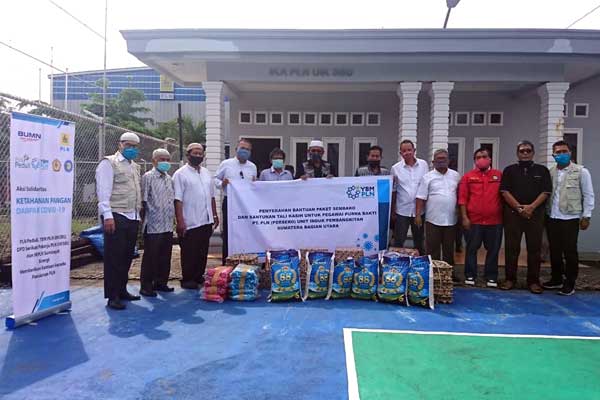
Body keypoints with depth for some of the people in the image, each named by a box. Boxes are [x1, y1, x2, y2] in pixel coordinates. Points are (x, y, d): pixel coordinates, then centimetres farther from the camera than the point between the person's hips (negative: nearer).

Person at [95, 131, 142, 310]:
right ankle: (112, 296, 5)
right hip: (116, 217, -7)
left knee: (127, 256, 13)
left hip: (133, 218, 7)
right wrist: (107, 216, -18)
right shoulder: (109, 163, -3)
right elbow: (103, 191, -11)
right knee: (114, 257, -2)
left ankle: (121, 290, 24)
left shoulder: (135, 166, 20)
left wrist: (139, 214, 13)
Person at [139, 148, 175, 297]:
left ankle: (161, 282, 26)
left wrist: (173, 218, 14)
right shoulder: (148, 177, -7)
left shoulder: (169, 179, 14)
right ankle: (146, 286, 12)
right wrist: (145, 220, -11)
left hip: (168, 225, 7)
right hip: (153, 226, -7)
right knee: (150, 257, 2)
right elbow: (143, 201, -10)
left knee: (165, 256, 13)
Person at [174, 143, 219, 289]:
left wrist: (215, 215, 15)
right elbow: (177, 200, -11)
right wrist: (180, 221, -16)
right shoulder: (180, 174, -6)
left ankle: (199, 276, 26)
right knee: (189, 253, 3)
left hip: (206, 221, 6)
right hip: (190, 223, -6)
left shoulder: (206, 173, 14)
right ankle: (187, 279, 16)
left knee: (203, 252, 13)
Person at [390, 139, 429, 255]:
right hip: (402, 211, -1)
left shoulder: (423, 164, 0)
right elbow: (393, 191, 2)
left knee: (419, 242, 15)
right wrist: (392, 211, 2)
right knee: (398, 242, 3)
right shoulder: (396, 168, -3)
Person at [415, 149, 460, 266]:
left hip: (451, 220, 3)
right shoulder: (427, 177, -1)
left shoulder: (455, 176, 8)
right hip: (433, 220, -3)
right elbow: (421, 198, -4)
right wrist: (418, 215, -10)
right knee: (432, 249, 4)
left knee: (449, 249, 13)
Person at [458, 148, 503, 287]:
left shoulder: (499, 175, 7)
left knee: (493, 250, 8)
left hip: (495, 220, 1)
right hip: (473, 220, -1)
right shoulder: (468, 176, 4)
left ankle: (491, 277, 19)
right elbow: (462, 198, 0)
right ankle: (470, 276, 16)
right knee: (471, 249, 6)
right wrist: (464, 217, -7)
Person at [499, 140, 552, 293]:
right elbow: (505, 191, -1)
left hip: (535, 214, 1)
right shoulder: (509, 170, 9)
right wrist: (519, 207, -11)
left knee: (534, 248, 2)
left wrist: (531, 207, -12)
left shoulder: (542, 170, 10)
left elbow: (546, 192, 1)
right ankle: (510, 279, 11)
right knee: (511, 248, 2)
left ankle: (533, 281, 11)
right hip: (512, 213, 0)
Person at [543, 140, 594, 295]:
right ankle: (556, 279, 26)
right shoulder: (549, 173, 7)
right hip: (552, 218, 4)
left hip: (570, 219, -4)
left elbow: (588, 195, -2)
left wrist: (586, 216, -5)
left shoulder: (581, 172, -2)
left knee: (570, 251, 1)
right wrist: (544, 213, 5)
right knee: (555, 251, 12)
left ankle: (569, 283, 13)